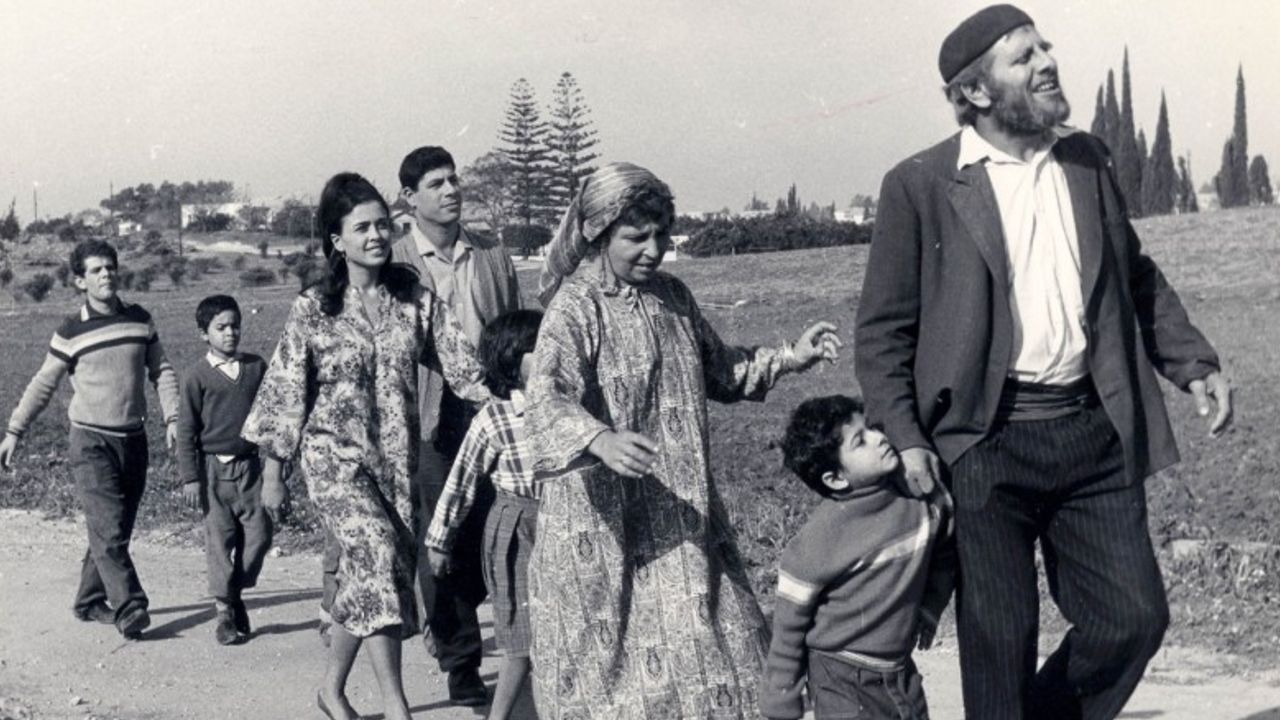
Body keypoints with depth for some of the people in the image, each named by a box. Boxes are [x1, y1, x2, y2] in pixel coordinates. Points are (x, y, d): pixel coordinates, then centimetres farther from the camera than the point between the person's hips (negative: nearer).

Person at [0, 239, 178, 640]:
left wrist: (173, 417, -2)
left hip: (134, 441, 4)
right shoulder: (71, 333, -5)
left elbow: (161, 371, 10)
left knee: (116, 531, 10)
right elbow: (43, 385, 4)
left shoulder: (140, 320, 5)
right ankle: (130, 610, -15)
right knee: (108, 530, -13)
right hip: (91, 443, -4)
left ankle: (90, 602, 24)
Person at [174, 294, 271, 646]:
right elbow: (186, 431, -2)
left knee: (259, 534, 0)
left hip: (250, 464, 3)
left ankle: (236, 593, 22)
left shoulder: (256, 366, 5)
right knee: (220, 539, 2)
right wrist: (189, 477, -6)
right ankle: (223, 610, 12)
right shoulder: (197, 376, -4)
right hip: (214, 468, -3)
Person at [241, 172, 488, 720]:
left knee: (364, 574, 8)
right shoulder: (313, 308, -4)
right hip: (336, 455, -4)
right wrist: (272, 473, 2)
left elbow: (459, 361, -3)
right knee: (377, 554, -21)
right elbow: (284, 389, 0)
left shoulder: (415, 298, 2)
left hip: (397, 456, 4)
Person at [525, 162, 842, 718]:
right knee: (615, 660, 4)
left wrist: (787, 358, 9)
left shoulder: (672, 297, 7)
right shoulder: (575, 308, -14)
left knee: (706, 646, 9)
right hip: (606, 520, -6)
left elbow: (718, 371, 22)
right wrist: (600, 441, -48)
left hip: (683, 509, 6)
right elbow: (547, 398, -29)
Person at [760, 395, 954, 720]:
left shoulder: (922, 497, -7)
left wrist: (930, 606, 11)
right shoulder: (817, 542, -21)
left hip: (902, 672, 6)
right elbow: (789, 625, -11)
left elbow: (945, 547, 16)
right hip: (843, 681, -6)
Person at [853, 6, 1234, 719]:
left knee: (1136, 616, 6)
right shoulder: (919, 185, -4)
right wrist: (905, 437, -11)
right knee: (1000, 639, 3)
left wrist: (1194, 361, 9)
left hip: (1093, 433, 5)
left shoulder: (1088, 160, 10)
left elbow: (1138, 276, 21)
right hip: (986, 442, -4)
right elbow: (883, 331, -2)